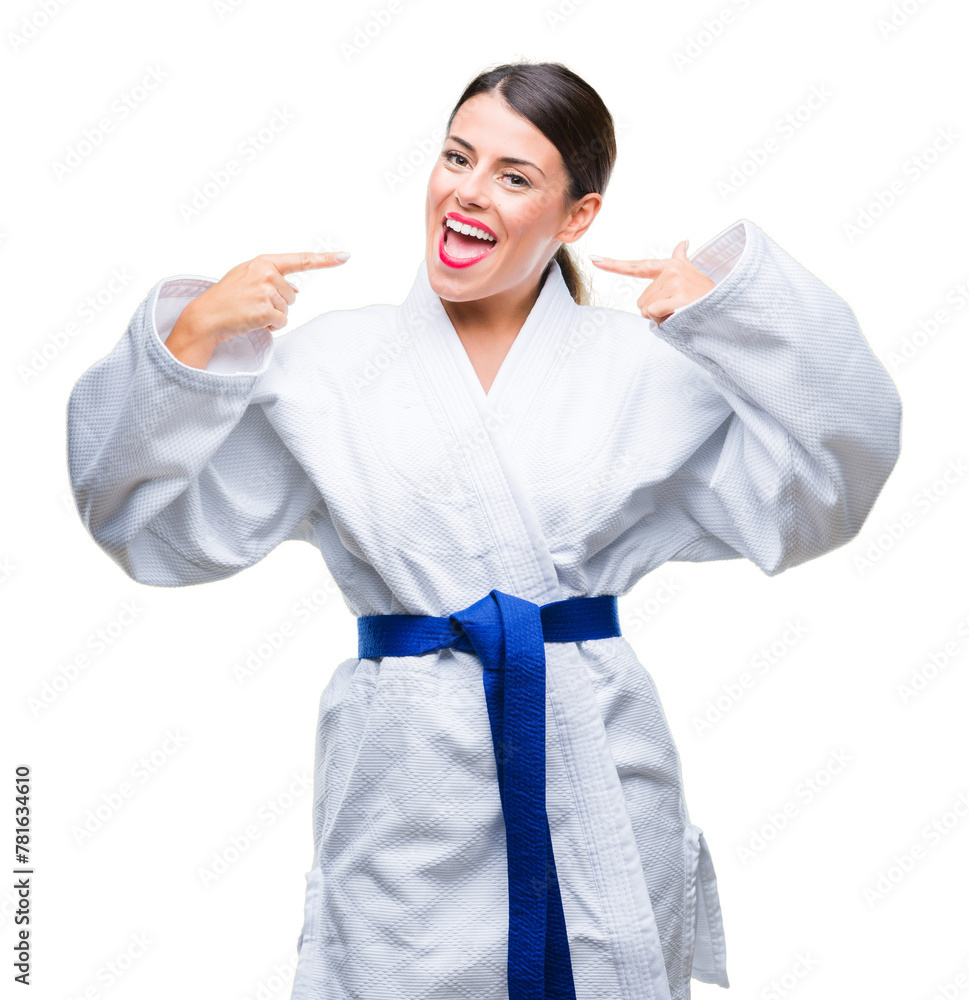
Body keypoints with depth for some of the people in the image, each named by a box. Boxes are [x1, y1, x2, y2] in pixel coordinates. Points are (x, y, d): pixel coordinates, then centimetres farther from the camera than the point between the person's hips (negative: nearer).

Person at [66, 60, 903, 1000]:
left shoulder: (648, 362, 1)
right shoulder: (329, 359, 0)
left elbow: (813, 503, -2)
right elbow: (153, 522, 1)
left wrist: (743, 317, -11)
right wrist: (189, 346, -13)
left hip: (594, 774, 1)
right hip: (406, 791, 0)